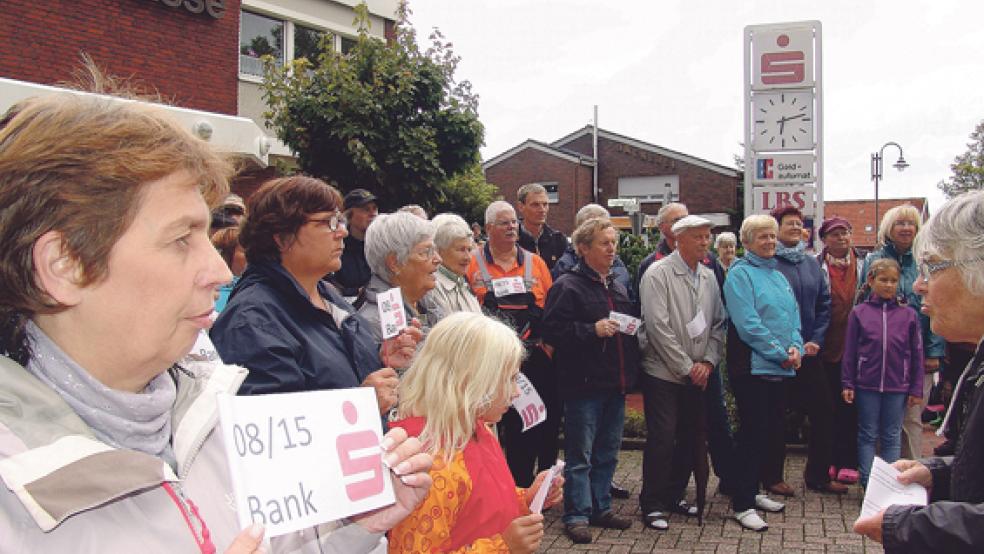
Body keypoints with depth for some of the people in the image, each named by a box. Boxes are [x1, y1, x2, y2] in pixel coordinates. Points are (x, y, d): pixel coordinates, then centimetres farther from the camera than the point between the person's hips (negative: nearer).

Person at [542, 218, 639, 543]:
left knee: (607, 453, 15)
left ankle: (601, 508, 27)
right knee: (580, 454, 0)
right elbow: (552, 330, -17)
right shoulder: (567, 286, -8)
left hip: (616, 383, 8)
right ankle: (577, 515, 8)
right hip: (584, 383, -8)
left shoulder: (618, 287, 16)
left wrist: (632, 372, 14)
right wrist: (592, 330, -22)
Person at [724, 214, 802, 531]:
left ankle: (751, 492, 27)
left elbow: (793, 316, 16)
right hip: (752, 366, -8)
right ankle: (742, 505, 5)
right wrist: (781, 353, -15)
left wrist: (796, 347, -3)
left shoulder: (778, 276, 16)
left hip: (779, 369, 8)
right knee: (753, 433, -4)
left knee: (770, 430, 13)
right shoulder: (740, 274, -9)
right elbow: (747, 323, -17)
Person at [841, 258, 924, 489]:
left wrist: (916, 388, 3)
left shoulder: (908, 315, 0)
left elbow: (916, 354, 4)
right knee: (868, 436, 8)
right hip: (867, 386, -1)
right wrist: (847, 384, -2)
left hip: (897, 387, 1)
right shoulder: (859, 312, -2)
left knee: (892, 437, 10)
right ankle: (868, 485, 16)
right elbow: (850, 351, 0)